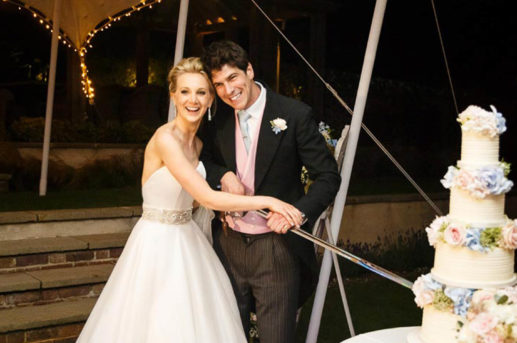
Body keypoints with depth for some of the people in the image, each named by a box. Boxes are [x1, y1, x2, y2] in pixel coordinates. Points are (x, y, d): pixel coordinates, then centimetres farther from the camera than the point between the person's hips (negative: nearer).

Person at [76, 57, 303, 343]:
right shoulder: (165, 138, -21)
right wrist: (267, 201, -26)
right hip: (158, 241, -8)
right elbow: (207, 198, -27)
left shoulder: (197, 142, 5)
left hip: (187, 239, 8)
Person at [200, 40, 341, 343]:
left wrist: (297, 213, -24)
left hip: (276, 247, -4)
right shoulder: (217, 120, 3)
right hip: (228, 246, 5)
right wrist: (222, 175, -7)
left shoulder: (296, 115, -11)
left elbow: (328, 176, -8)